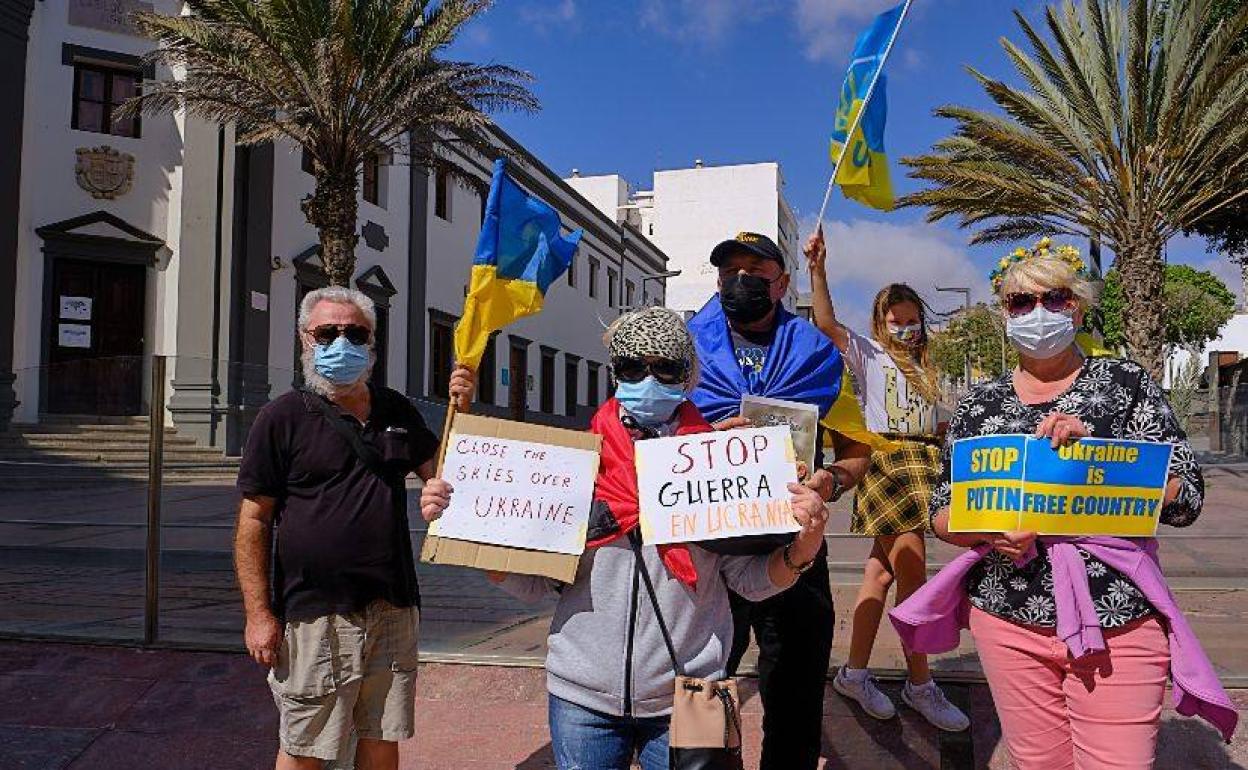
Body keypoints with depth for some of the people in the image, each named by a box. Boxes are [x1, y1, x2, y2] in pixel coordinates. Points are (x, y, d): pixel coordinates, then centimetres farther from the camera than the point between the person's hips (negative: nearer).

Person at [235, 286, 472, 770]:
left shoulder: (396, 411, 10)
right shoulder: (284, 417, -5)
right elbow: (253, 520, -5)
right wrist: (259, 614, -10)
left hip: (393, 611, 5)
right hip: (315, 615, -4)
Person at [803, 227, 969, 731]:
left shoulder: (922, 367, 23)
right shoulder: (868, 354, 2)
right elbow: (827, 323, -15)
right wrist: (818, 268, -25)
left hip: (919, 466, 7)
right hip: (885, 463, -7)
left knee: (882, 571, 6)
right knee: (912, 569, -9)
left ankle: (854, 672, 13)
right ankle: (919, 684, 1)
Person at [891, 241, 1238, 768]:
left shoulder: (1125, 383, 1)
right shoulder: (979, 404, 6)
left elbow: (1185, 501, -5)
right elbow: (941, 512, 7)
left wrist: (1096, 448, -19)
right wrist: (987, 531, -14)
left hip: (1119, 622, -2)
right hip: (1007, 620, 2)